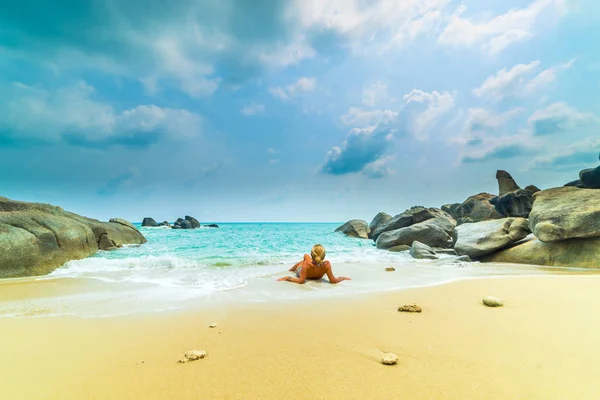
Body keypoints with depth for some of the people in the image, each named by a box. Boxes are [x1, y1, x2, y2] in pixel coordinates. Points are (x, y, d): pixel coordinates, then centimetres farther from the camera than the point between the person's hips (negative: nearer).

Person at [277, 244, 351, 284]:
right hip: (318, 277, 2)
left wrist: (287, 278, -31)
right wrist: (342, 278, -19)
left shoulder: (307, 263, -46)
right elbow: (333, 281, -36)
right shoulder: (327, 264, -42)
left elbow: (301, 281, -41)